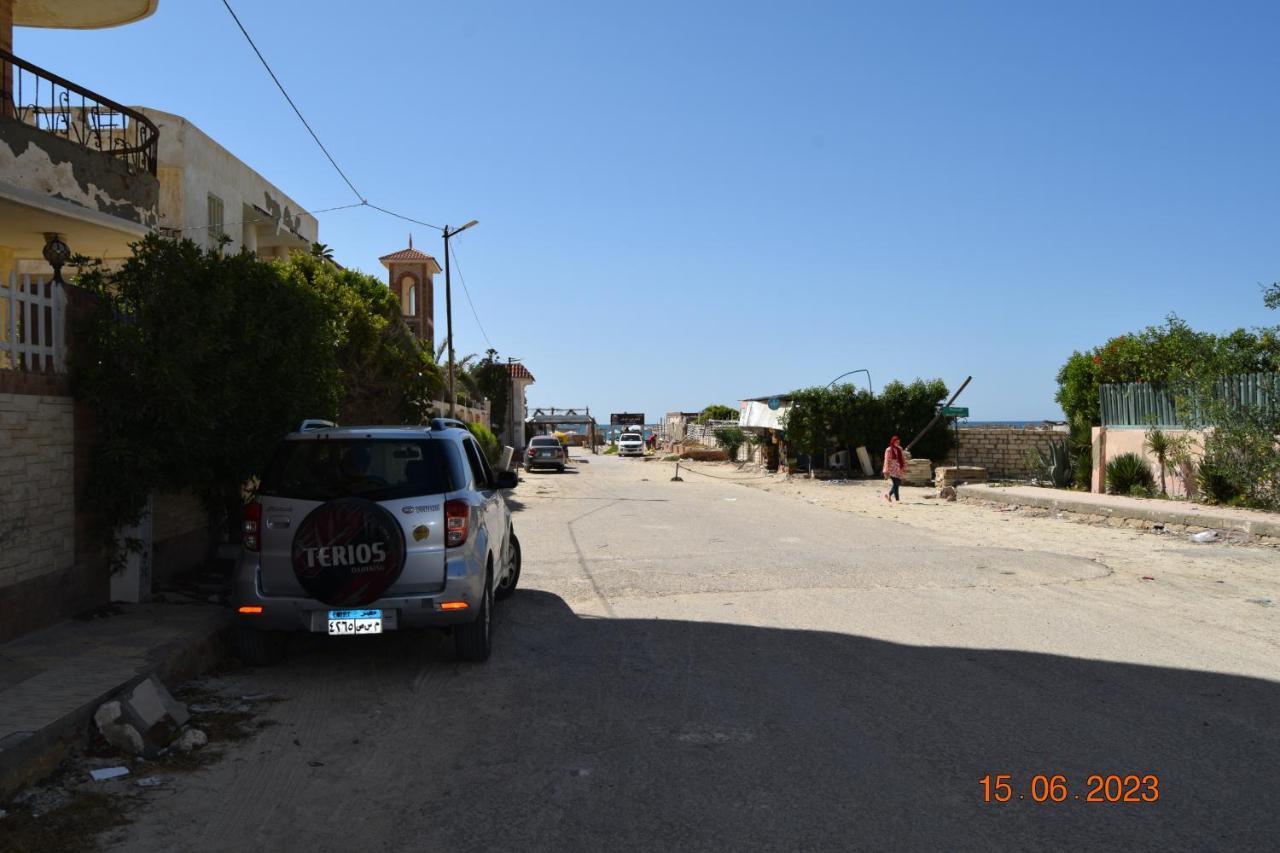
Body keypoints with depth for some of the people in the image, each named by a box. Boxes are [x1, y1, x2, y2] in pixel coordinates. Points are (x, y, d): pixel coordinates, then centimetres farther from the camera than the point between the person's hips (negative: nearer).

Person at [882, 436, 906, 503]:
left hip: (899, 470, 6)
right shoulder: (889, 450, -7)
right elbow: (887, 461, -9)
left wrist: (904, 468, 11)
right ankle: (897, 499, -1)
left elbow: (903, 459, 16)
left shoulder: (900, 449, 11)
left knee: (898, 483, 7)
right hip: (892, 470, -6)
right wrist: (886, 472, -12)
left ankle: (889, 494, 27)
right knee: (895, 484, -8)